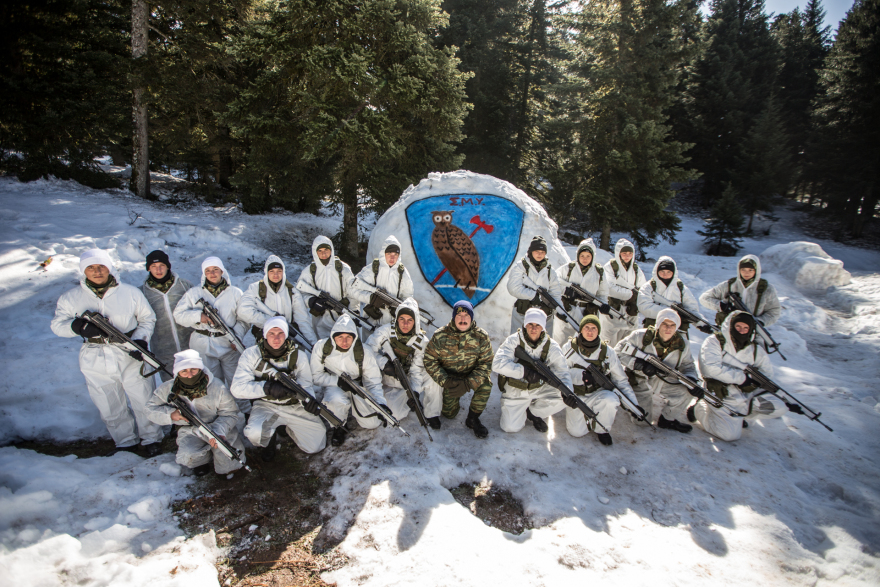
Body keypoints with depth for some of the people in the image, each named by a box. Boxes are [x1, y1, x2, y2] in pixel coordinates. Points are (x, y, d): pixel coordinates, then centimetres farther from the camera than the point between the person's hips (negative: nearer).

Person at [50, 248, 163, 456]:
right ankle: (125, 443, 29)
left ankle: (151, 439, 22)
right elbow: (57, 324, 4)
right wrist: (78, 326, -17)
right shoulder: (71, 298, 5)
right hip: (95, 361, 2)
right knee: (110, 407, 11)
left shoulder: (131, 292, 2)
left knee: (144, 401, 4)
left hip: (130, 356, -1)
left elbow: (148, 319, 7)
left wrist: (140, 340, -10)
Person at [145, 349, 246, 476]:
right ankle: (203, 458, 12)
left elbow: (230, 414, -13)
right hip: (189, 431, 3)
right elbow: (151, 408, 4)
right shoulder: (168, 389, -6)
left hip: (215, 427, -2)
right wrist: (170, 414, -18)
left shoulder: (217, 387, -14)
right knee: (187, 458, -26)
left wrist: (219, 431, -32)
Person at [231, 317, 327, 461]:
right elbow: (238, 388, -17)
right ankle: (271, 437, 6)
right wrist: (268, 388, -31)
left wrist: (309, 400, -32)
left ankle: (286, 428, 23)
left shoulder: (299, 356, -6)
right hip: (266, 405, -2)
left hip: (295, 406, 2)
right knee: (255, 434, -34)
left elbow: (306, 386, -8)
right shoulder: (252, 354, -10)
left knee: (316, 446, -6)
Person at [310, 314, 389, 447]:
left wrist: (380, 402, -33)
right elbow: (316, 376, -14)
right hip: (334, 385, -1)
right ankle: (339, 428, -3)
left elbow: (373, 381, -16)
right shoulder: (322, 347, -19)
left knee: (372, 423, -7)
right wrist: (338, 381, -31)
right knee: (337, 400, -38)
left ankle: (352, 404, 25)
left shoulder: (364, 352, -21)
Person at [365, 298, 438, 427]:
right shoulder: (386, 331, -14)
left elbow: (417, 369, -15)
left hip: (407, 378, 2)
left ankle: (431, 415, -7)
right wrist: (384, 364, -28)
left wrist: (415, 391, -30)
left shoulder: (422, 341, -10)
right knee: (397, 414, -25)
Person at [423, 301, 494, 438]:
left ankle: (473, 418, -9)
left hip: (471, 376, 0)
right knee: (449, 414, -1)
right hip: (449, 379, 0)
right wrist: (445, 381, -25)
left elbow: (486, 362, -15)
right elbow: (429, 361, -13)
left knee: (485, 384, -30)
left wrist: (469, 383, -28)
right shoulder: (440, 336, -18)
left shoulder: (481, 336, -16)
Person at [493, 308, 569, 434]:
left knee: (562, 398, -21)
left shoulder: (551, 346, -8)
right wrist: (525, 372, -35)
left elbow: (562, 370, -14)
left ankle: (533, 412, 7)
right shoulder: (513, 340, -16)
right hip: (515, 391, -3)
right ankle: (523, 412, 19)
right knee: (511, 427, -17)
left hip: (539, 388, 3)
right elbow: (497, 364, -28)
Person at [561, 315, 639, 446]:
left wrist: (634, 405, -8)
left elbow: (620, 379, -1)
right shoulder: (569, 348, -8)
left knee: (611, 401, -34)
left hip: (597, 393, 0)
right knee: (576, 432, -15)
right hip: (576, 395, 0)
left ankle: (602, 429, -2)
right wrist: (581, 375, -29)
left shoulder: (607, 351, -5)